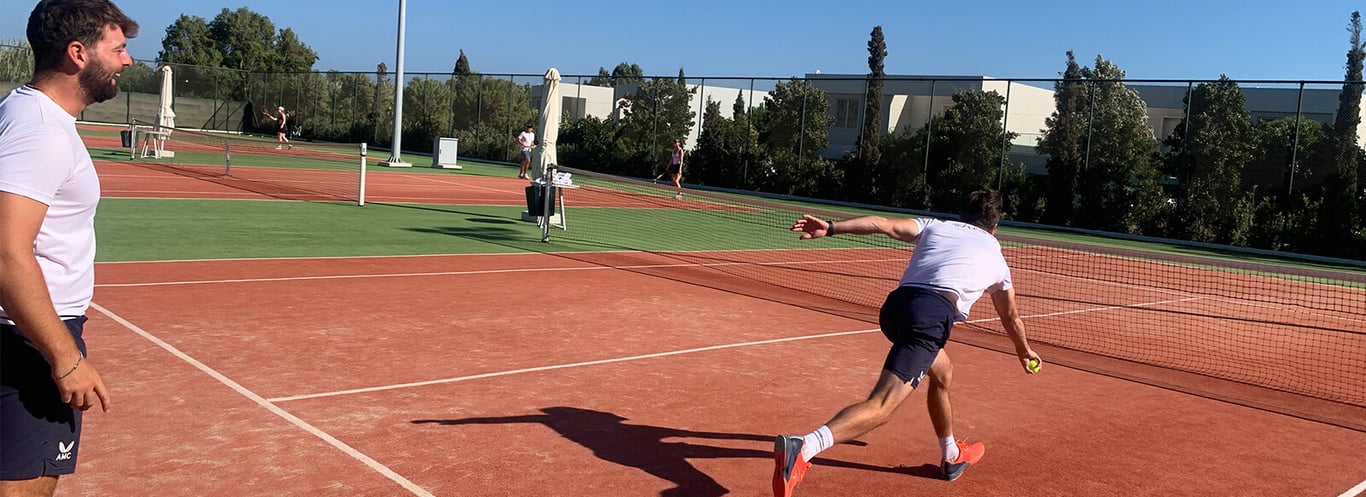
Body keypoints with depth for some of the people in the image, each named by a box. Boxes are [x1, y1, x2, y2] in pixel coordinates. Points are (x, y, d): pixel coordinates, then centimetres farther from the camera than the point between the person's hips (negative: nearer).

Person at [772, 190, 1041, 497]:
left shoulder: (934, 226, 28)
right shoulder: (996, 259, 29)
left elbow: (883, 224, 9)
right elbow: (1012, 318, 44)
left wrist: (831, 228, 1)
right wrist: (1024, 351, 62)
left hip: (896, 304, 5)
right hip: (933, 314, -5)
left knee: (942, 374, 32)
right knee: (881, 407, -16)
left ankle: (952, 457, 48)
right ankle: (802, 448, -38)